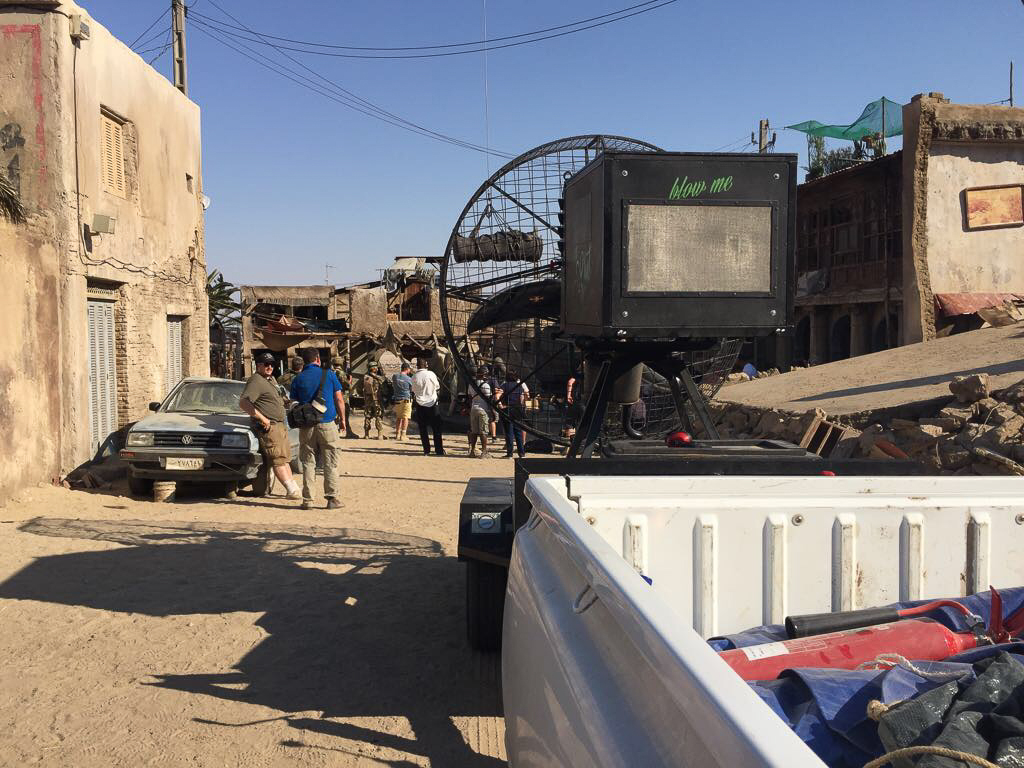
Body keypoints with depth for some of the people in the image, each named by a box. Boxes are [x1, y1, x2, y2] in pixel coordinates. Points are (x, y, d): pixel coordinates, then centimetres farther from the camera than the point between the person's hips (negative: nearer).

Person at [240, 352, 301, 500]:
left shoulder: (271, 379, 19)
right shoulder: (256, 381, -13)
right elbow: (243, 402, -24)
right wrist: (262, 418, -24)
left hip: (280, 426, 10)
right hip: (269, 427, -10)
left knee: (285, 458, 13)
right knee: (278, 459, -12)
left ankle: (294, 487, 19)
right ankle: (292, 490, -15)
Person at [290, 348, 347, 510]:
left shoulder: (298, 379, 5)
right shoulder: (329, 375, 1)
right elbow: (339, 399, 2)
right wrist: (342, 418, 12)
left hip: (306, 426, 2)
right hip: (327, 424, -1)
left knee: (308, 463, 7)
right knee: (330, 463, 4)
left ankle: (307, 499, 4)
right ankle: (332, 498, 1)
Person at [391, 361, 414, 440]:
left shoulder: (394, 377, 1)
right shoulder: (409, 379, -12)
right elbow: (412, 389, 1)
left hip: (397, 400, 5)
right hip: (406, 399, -5)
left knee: (398, 418, 15)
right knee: (405, 418, -2)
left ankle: (397, 434, 15)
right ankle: (403, 435, -6)